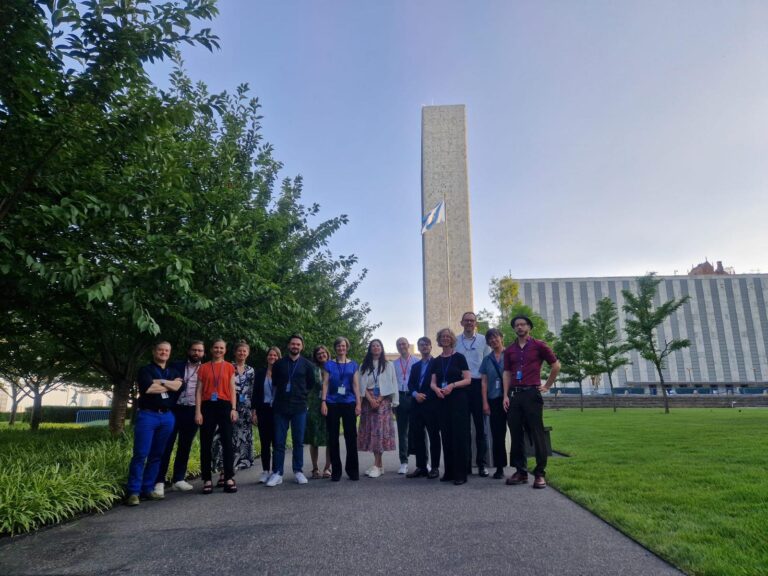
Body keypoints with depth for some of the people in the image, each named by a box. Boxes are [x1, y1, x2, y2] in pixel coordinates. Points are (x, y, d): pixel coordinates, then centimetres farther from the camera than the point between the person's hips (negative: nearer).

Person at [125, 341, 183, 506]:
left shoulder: (173, 371, 17)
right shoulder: (145, 370, 3)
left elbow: (178, 385, -3)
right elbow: (148, 388, -14)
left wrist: (160, 382, -11)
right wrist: (169, 386, -3)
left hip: (167, 417, 5)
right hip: (147, 415, -5)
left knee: (157, 455, 8)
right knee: (141, 454, -7)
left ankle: (148, 489, 16)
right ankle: (133, 492, -2)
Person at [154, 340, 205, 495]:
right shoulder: (176, 366, 4)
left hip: (192, 412, 2)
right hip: (174, 410, -2)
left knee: (185, 447, 10)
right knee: (167, 445, -1)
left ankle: (178, 479, 19)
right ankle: (159, 481, 4)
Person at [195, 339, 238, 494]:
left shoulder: (229, 367, 8)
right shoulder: (203, 368, 8)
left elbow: (232, 389, 7)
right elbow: (199, 391, 5)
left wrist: (234, 409, -3)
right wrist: (198, 411, -4)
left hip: (224, 406, 0)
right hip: (207, 407, 0)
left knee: (227, 442, -2)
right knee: (206, 444, 2)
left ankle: (229, 478, 3)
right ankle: (207, 480, 9)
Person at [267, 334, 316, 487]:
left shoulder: (307, 365, 4)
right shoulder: (279, 364, 5)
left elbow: (312, 384, 13)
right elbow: (274, 382, 16)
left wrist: (303, 395, 6)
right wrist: (281, 395, 12)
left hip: (299, 408, 0)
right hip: (281, 407, 0)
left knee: (298, 441, 5)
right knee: (279, 442, 1)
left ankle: (298, 471, 15)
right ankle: (277, 473, 8)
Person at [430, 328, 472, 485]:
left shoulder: (459, 357, -1)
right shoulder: (436, 361, 12)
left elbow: (468, 380, -6)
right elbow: (433, 382, 10)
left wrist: (452, 385, -20)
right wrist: (436, 388, -12)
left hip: (458, 400, -4)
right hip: (442, 401, 4)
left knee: (459, 435, -5)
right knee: (446, 435, 6)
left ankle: (460, 474, 1)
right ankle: (449, 471, 15)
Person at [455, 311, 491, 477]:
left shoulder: (483, 340, 4)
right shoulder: (455, 341, 7)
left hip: (478, 385, -1)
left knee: (480, 425, 4)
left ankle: (482, 464, 13)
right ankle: (465, 463, 17)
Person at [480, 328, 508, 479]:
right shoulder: (487, 359, 11)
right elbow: (484, 382, 9)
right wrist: (485, 402, 2)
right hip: (494, 400, 3)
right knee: (497, 434, 5)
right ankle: (499, 467, 13)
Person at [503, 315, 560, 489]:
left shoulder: (539, 345, 2)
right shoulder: (509, 350, 12)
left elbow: (556, 365, 6)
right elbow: (507, 373, 10)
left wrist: (547, 386, 5)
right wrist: (505, 395, 2)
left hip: (532, 394, -4)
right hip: (514, 395, 4)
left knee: (537, 434, -2)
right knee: (516, 434, 5)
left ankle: (540, 473, 5)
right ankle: (521, 471, 14)